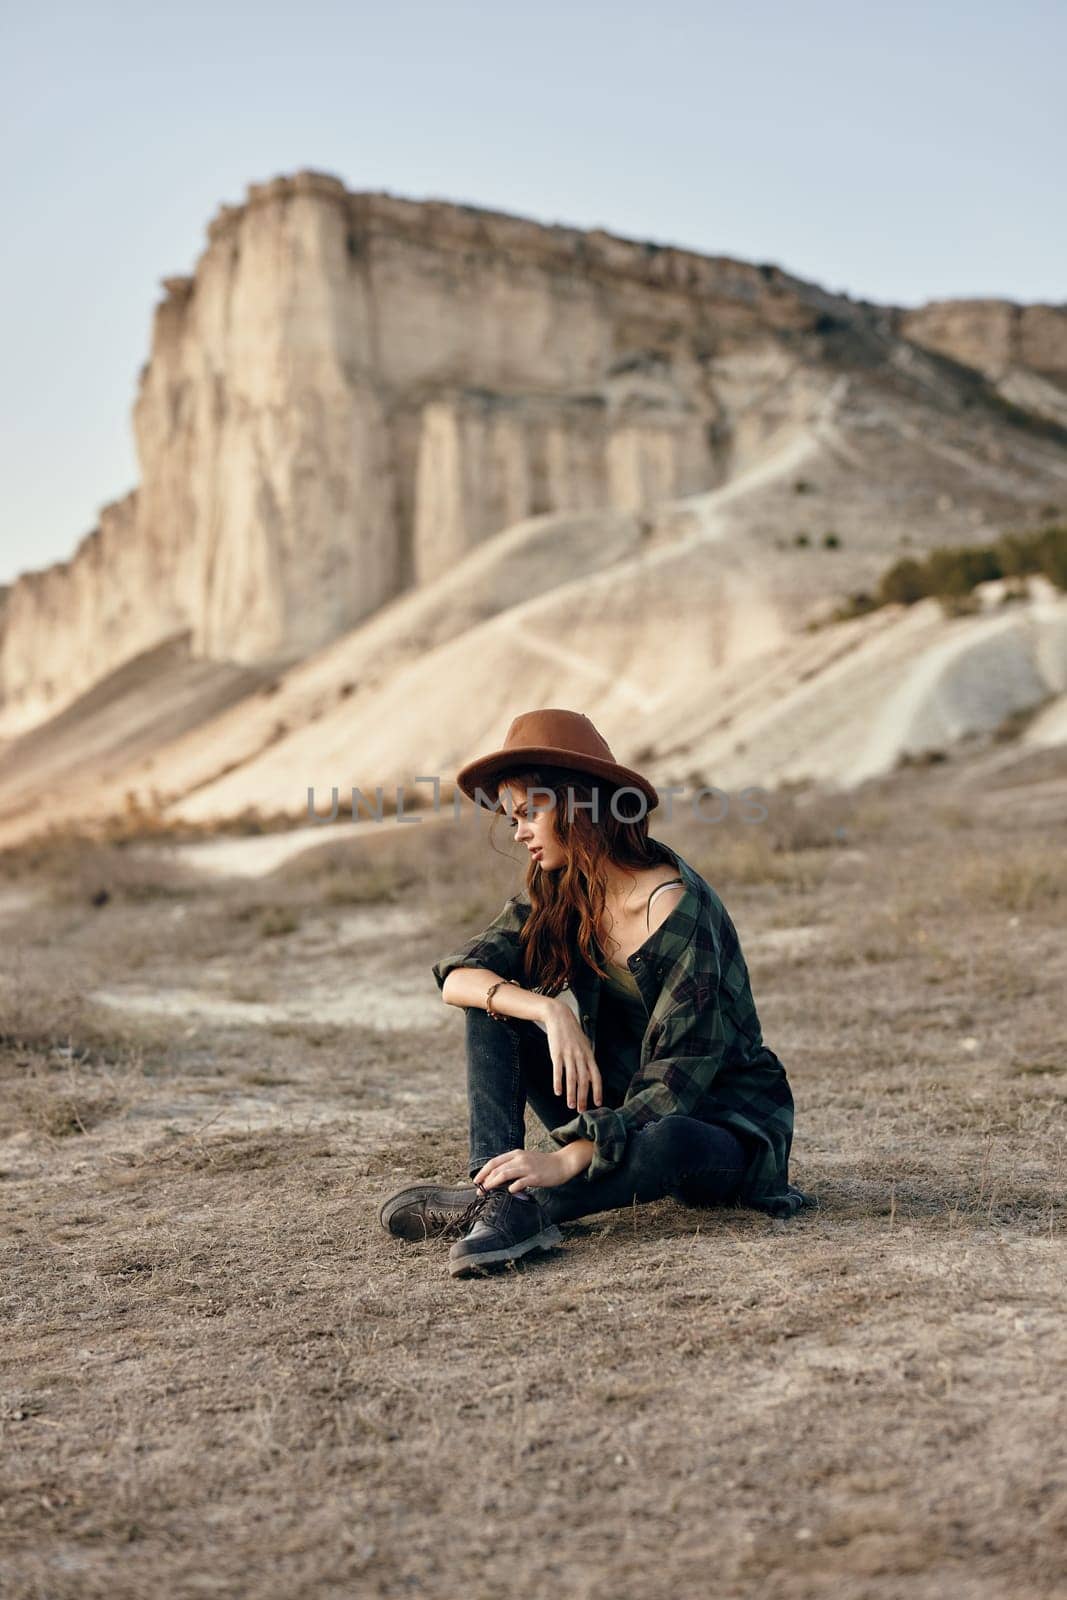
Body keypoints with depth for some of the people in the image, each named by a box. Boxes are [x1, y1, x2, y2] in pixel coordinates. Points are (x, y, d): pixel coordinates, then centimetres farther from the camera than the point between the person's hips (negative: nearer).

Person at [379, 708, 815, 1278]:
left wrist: (565, 1161, -36)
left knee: (667, 1142, -42)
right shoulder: (557, 895, -1)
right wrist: (549, 1010, -31)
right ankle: (500, 1196, -27)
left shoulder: (679, 910, -23)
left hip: (721, 1122, -7)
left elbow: (679, 1076, -27)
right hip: (618, 1100, 7)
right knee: (494, 1002, -10)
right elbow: (456, 976, -12)